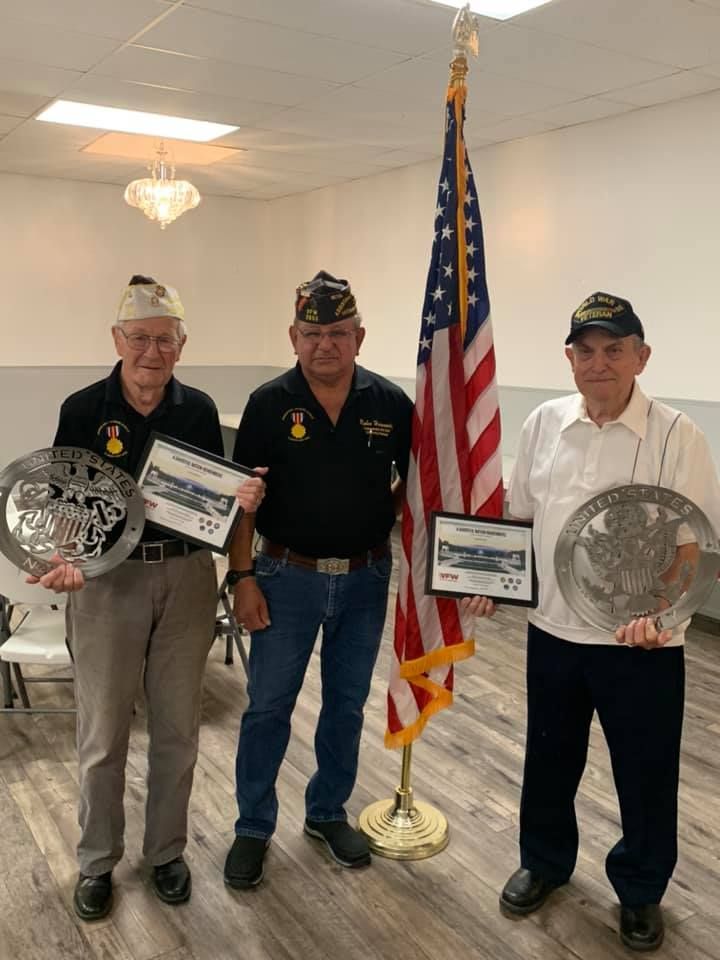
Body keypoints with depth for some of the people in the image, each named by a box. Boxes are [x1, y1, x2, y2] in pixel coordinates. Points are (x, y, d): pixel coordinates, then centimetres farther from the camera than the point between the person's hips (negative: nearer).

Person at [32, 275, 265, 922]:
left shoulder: (199, 410, 1)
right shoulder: (83, 409, -6)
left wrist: (243, 499, -14)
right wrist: (63, 560, -23)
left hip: (187, 576, 2)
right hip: (107, 578, -2)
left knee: (177, 727, 14)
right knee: (103, 732, 9)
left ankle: (167, 851, 35)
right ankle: (97, 862, 32)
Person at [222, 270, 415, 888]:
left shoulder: (390, 403, -4)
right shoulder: (269, 404, -7)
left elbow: (416, 483, 5)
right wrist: (243, 577, -9)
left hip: (365, 578, 2)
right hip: (288, 576, -1)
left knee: (347, 704, 15)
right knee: (268, 706, 7)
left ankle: (328, 812, 36)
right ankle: (254, 827, 26)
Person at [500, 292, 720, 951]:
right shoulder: (544, 423, 1)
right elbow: (519, 513, 11)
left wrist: (658, 611, -28)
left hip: (641, 642, -3)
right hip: (553, 629, 4)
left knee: (646, 775, 13)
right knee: (549, 757, 20)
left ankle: (640, 890, 38)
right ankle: (544, 861, 45)